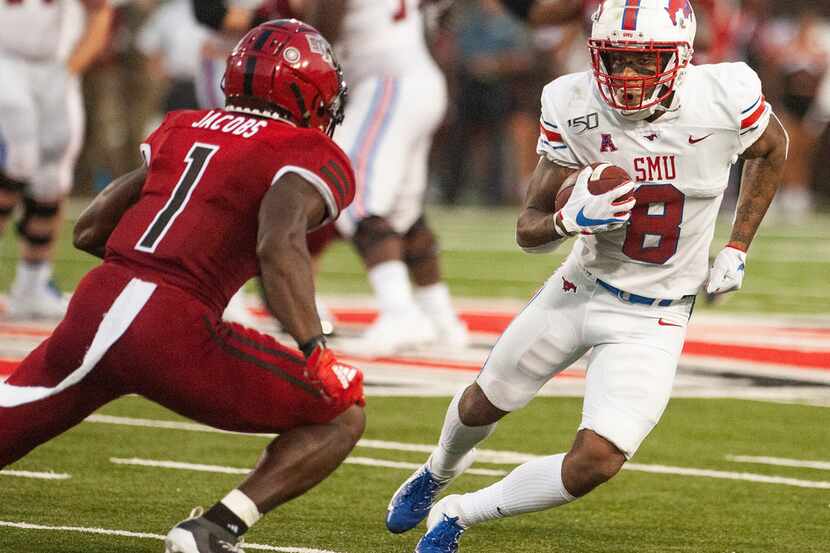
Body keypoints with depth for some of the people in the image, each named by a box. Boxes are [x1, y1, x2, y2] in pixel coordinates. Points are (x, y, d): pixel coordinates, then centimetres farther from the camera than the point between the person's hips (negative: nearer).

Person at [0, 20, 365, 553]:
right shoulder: (311, 158, 4)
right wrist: (316, 352, -20)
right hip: (174, 330, -6)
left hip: (92, 310, 6)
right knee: (341, 415, 9)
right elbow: (280, 245, -17)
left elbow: (89, 231, 25)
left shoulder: (183, 129, 22)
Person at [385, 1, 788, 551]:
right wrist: (571, 220, -34)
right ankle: (440, 472, 59)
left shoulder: (725, 97, -23)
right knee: (486, 403, 22)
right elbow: (529, 229, -12)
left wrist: (737, 250, 0)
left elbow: (772, 150, 3)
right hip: (583, 288, 2)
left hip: (653, 319, -2)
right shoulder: (575, 107, -20)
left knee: (596, 462, -17)